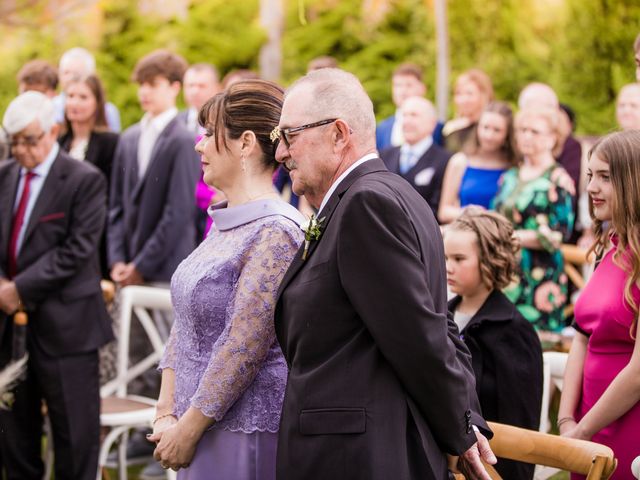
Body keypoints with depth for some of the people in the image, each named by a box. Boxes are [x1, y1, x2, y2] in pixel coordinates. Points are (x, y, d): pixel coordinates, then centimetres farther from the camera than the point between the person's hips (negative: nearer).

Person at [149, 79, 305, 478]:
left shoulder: (275, 231, -17)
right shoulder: (225, 224, 10)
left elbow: (243, 347, -20)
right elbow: (185, 325, 11)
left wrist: (188, 428, -15)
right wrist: (167, 415, 3)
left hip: (245, 430, -8)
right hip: (202, 426, 8)